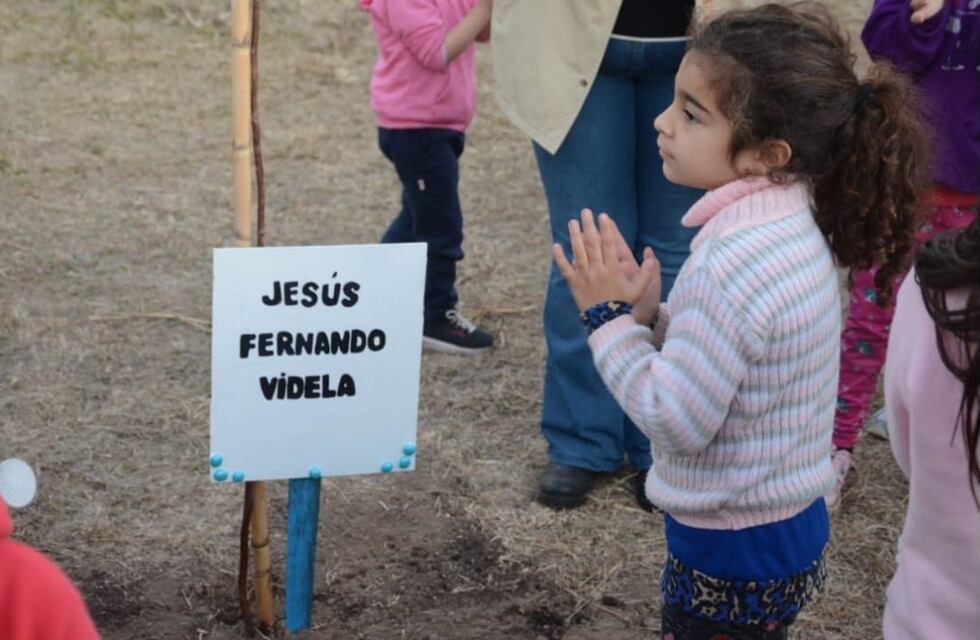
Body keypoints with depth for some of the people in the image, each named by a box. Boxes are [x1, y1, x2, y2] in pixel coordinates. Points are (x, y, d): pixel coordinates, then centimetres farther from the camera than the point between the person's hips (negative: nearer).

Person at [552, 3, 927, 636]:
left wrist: (610, 317, -17)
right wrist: (647, 315, -6)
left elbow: (677, 420, -25)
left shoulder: (739, 262, -28)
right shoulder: (787, 228, 1)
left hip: (735, 547, -9)